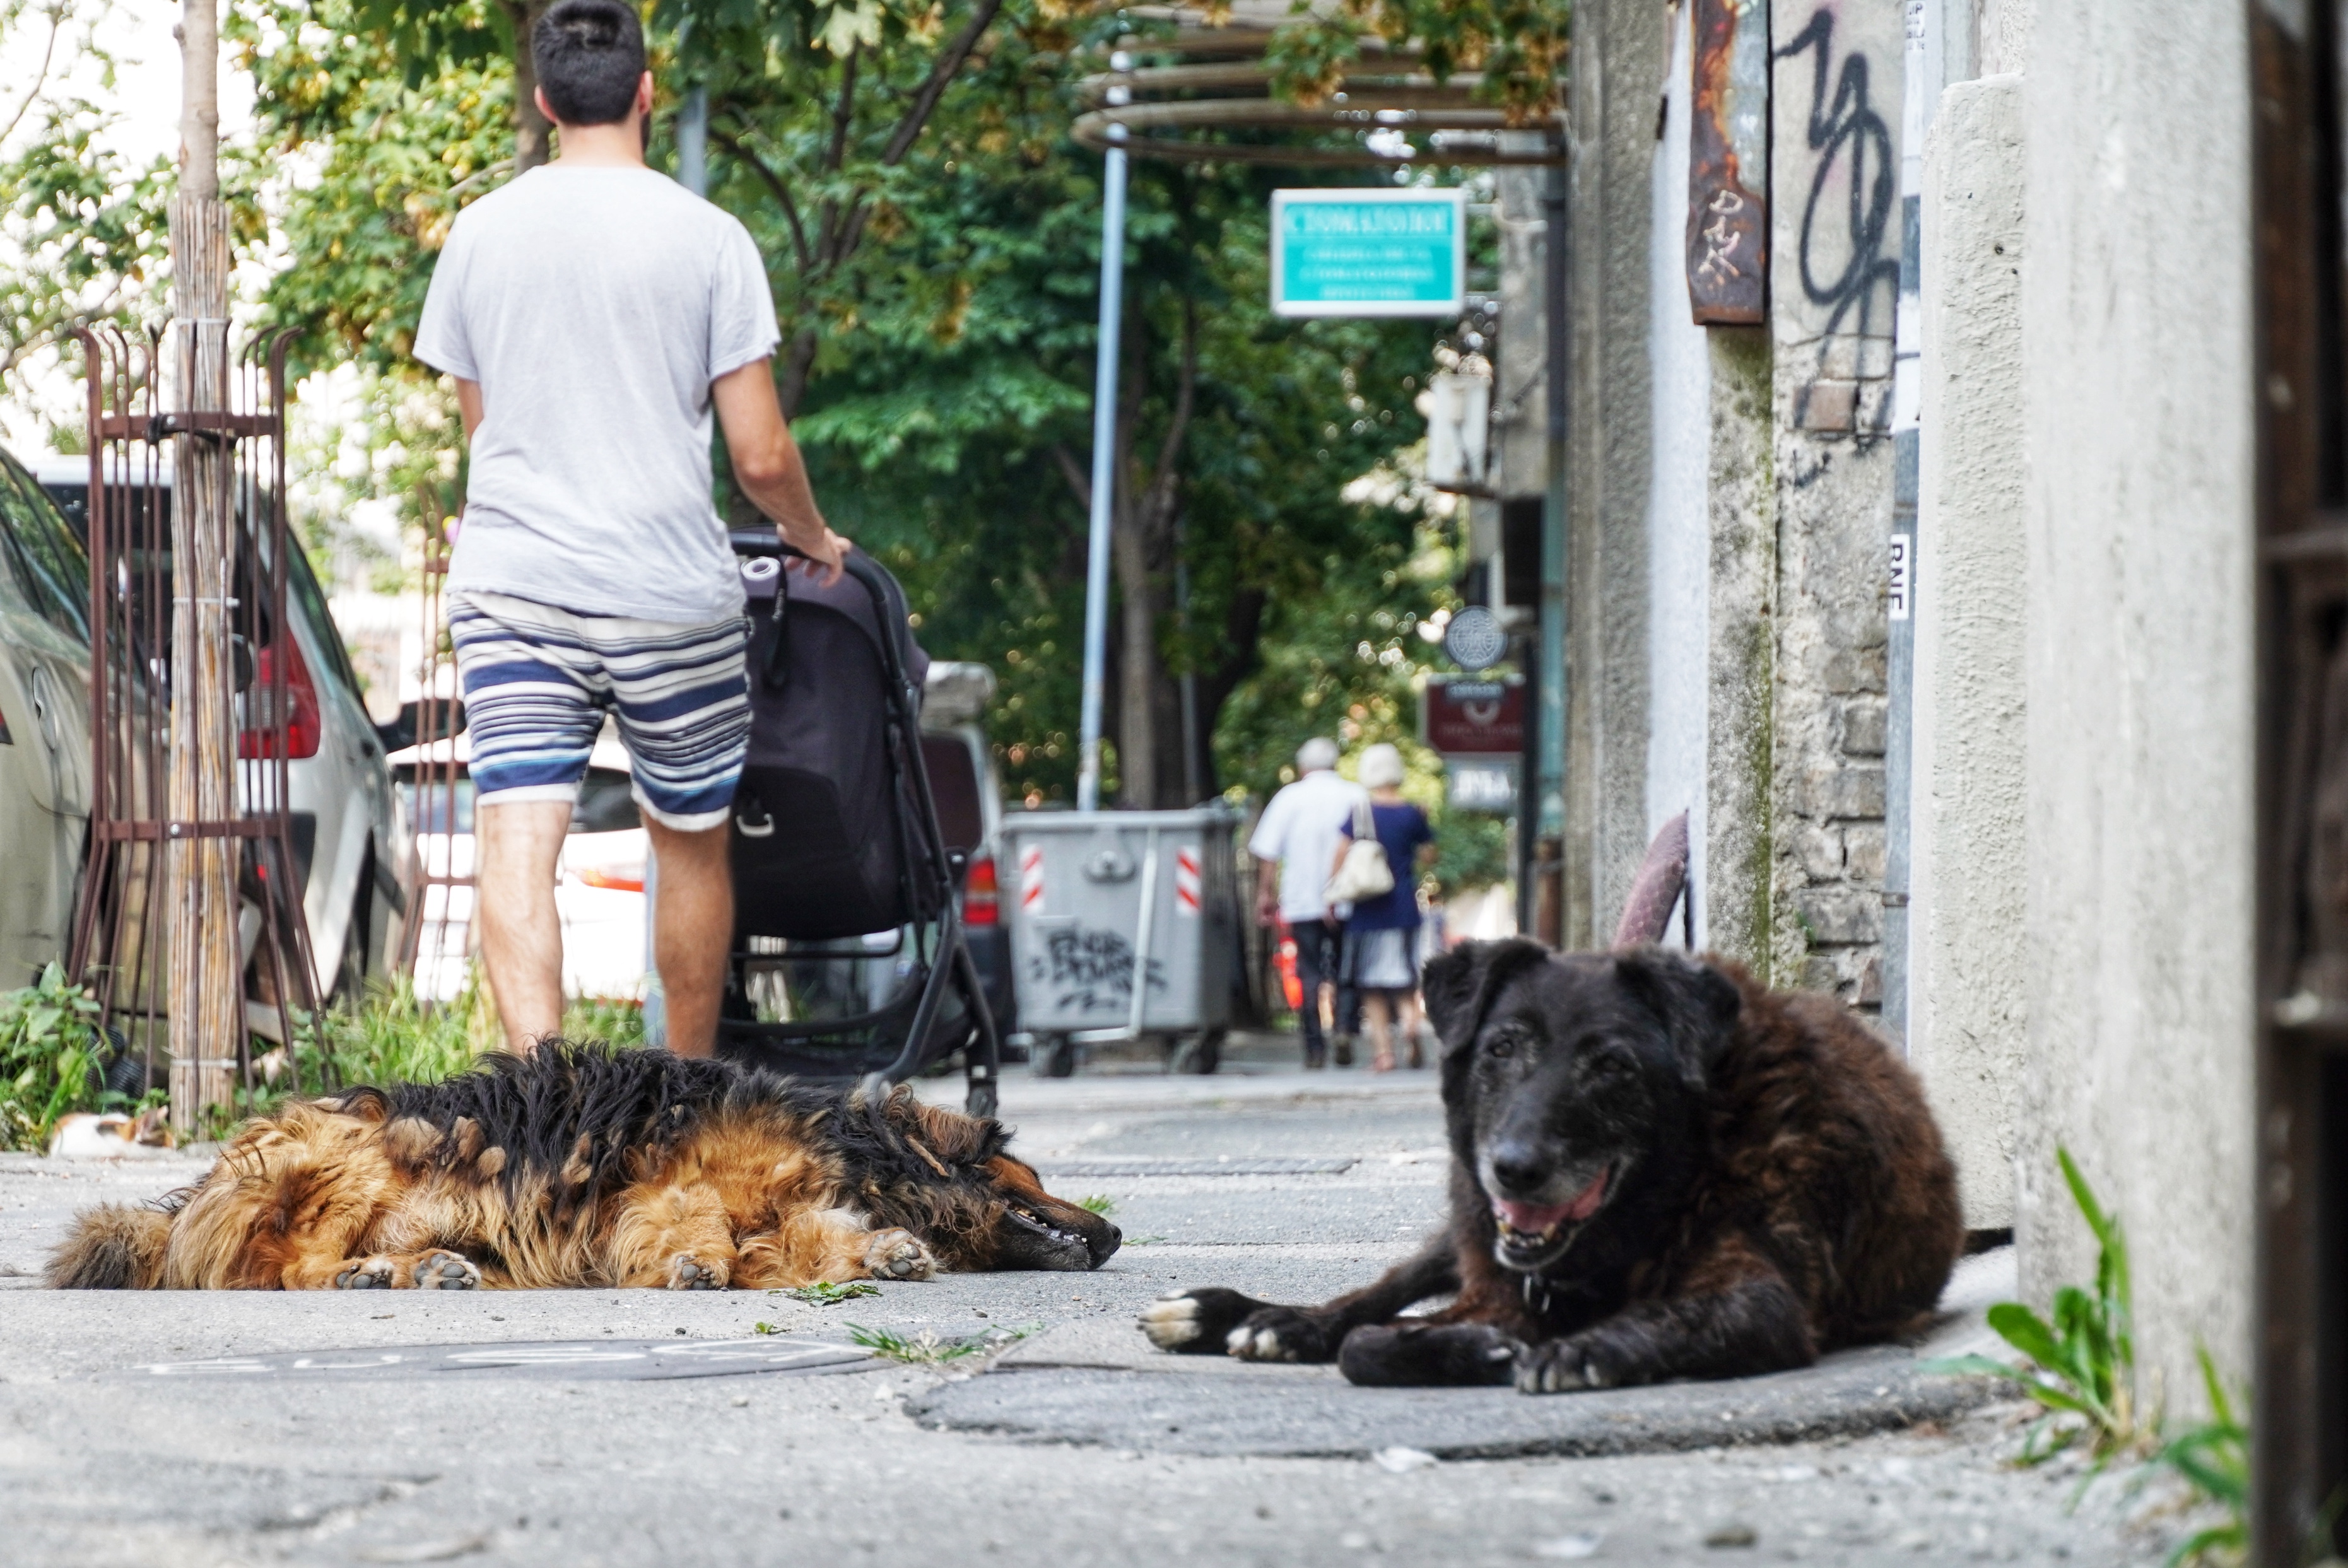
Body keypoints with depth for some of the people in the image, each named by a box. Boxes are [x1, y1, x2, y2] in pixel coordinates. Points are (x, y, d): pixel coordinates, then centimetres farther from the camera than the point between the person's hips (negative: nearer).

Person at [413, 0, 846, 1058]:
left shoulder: (480, 233, 6)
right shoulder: (706, 237, -3)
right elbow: (760, 457, -4)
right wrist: (815, 542, 16)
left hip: (508, 585, 1)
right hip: (670, 592, -1)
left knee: (516, 846, -9)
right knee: (693, 846, 16)